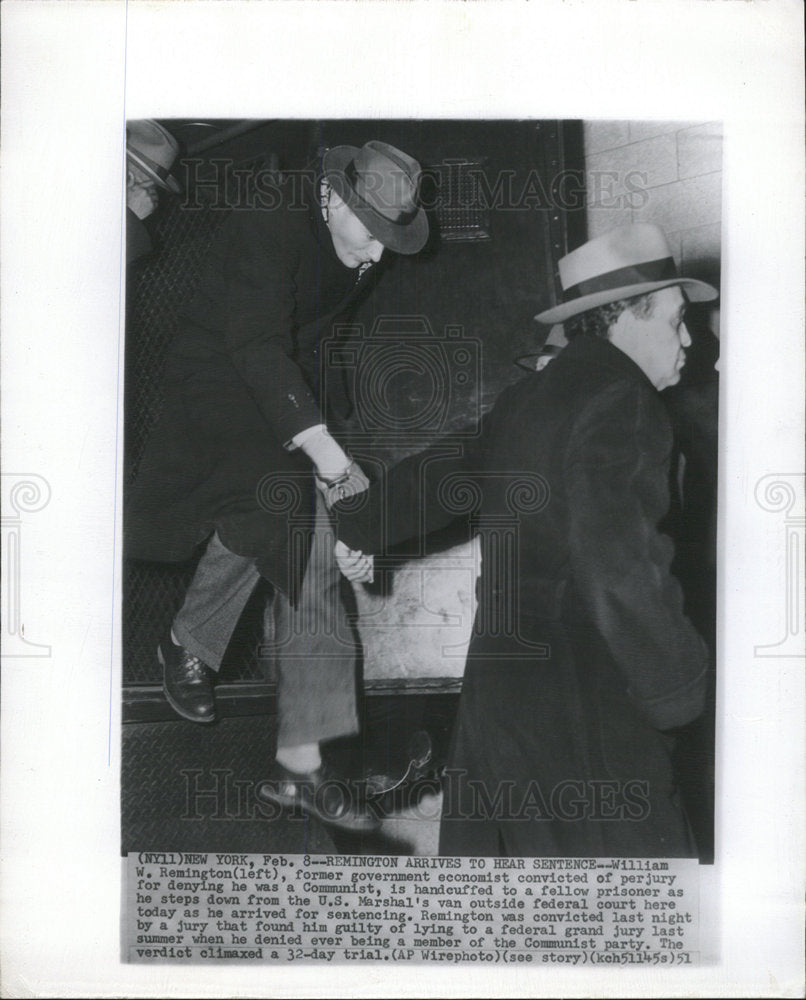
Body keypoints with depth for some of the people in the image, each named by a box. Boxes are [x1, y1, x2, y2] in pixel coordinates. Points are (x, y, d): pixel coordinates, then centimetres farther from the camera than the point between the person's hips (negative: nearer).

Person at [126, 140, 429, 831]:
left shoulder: (364, 247, 0)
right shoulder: (269, 230, -23)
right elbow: (260, 351, -31)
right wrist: (332, 460, -37)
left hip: (295, 389, 7)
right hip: (220, 377, -7)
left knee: (314, 552, 4)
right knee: (271, 490, -30)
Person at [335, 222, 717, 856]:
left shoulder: (520, 403, 12)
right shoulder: (619, 402, -14)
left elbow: (439, 481, 27)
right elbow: (615, 565, -26)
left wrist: (362, 529, 46)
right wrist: (679, 690, -15)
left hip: (497, 679, 9)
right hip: (582, 702, -9)